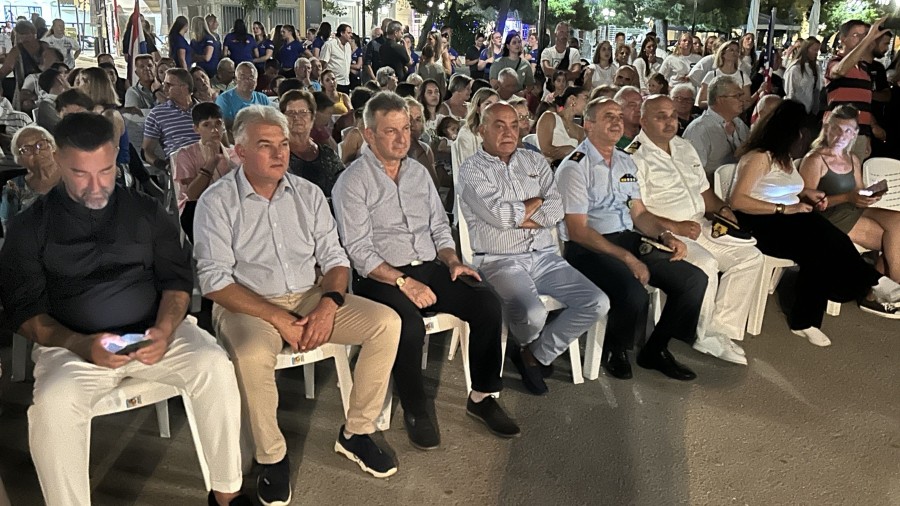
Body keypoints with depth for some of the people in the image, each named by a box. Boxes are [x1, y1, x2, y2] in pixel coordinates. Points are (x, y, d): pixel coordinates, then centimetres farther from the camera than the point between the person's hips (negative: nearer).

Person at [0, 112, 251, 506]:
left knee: (215, 365, -25)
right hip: (72, 344, -1)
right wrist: (80, 344, -19)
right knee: (53, 402, -33)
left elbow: (177, 278, 7)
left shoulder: (147, 211, 9)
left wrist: (165, 330, -14)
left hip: (154, 334, 1)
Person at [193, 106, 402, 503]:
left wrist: (328, 306, -14)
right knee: (251, 353, -37)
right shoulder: (217, 202, -6)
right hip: (248, 306, -4)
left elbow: (334, 258, 7)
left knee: (386, 322, -14)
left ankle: (356, 432, 0)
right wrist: (279, 319, -20)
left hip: (311, 299, 5)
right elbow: (214, 281, -13)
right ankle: (271, 457, -11)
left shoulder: (308, 194, 7)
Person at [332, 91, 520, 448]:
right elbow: (359, 252, -11)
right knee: (409, 321, -34)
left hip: (429, 268, 6)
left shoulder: (418, 172, 17)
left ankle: (482, 396, -1)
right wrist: (403, 282, -21)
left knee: (487, 303, -16)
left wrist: (452, 261, 0)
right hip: (380, 278, -6)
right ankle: (415, 412, -11)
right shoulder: (352, 182, -3)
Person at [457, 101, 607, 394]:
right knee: (533, 314, -32)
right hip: (500, 262, -5)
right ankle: (525, 345, 9)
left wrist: (513, 215, -9)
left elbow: (556, 211, 1)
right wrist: (535, 202, 0)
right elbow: (499, 216, -16)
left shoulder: (535, 162, 15)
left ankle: (538, 354, 7)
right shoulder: (472, 169, -1)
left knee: (597, 303, -10)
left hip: (545, 257, 6)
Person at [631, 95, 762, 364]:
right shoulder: (635, 157, -10)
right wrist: (676, 227, -21)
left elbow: (703, 190, 25)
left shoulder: (684, 147, 18)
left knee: (750, 257, -4)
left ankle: (721, 329, -4)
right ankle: (705, 337, -10)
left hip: (700, 226, 9)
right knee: (706, 264, -31)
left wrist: (721, 209, 6)